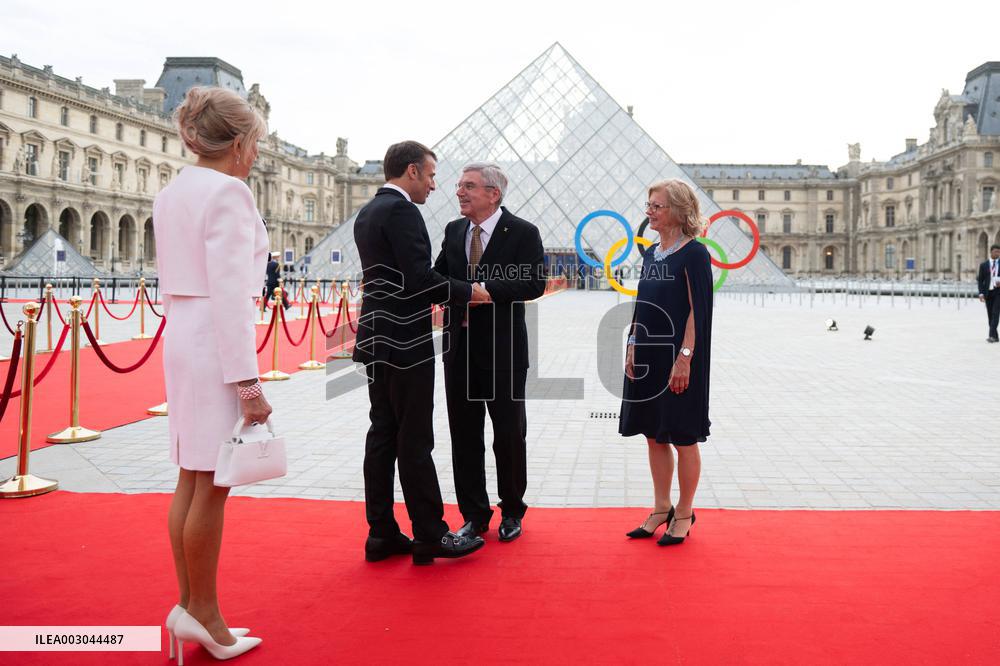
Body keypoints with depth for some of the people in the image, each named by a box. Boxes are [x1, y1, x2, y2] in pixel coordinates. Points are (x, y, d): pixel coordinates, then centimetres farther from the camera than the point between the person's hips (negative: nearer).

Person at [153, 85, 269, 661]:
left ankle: (190, 606, 23)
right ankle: (203, 613, 12)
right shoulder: (228, 192, -13)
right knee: (212, 483, 0)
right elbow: (230, 290, -19)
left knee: (193, 479, 13)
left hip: (180, 335, 9)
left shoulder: (171, 194, 15)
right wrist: (247, 382, -19)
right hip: (217, 341, -9)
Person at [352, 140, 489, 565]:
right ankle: (430, 535, 6)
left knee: (383, 435, 10)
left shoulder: (367, 213, 17)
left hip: (377, 341, 10)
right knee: (415, 442, -3)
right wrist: (467, 292, -8)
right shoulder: (402, 211, -14)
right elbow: (419, 279, -21)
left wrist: (448, 293, 17)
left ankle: (382, 534, 17)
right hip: (406, 344, -10)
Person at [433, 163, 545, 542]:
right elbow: (438, 277, 11)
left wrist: (486, 290, -23)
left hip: (503, 351, -5)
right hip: (460, 347, 5)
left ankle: (511, 512, 26)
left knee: (509, 436, 8)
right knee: (464, 436, 9)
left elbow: (535, 283, -16)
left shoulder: (523, 233, -6)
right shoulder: (454, 231, 10)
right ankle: (474, 516, 23)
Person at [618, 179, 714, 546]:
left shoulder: (694, 253, -10)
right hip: (647, 356, 8)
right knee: (653, 435, 12)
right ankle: (662, 508, 24)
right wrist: (632, 347, 8)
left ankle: (685, 513, 17)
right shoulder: (650, 253, 12)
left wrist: (684, 358, -19)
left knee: (682, 437, 3)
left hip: (678, 357, -7)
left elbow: (698, 310, -14)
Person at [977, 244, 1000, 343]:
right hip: (988, 292, 2)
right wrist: (981, 293, -7)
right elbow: (980, 280, 4)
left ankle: (992, 335, -19)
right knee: (990, 315, 5)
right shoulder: (983, 265, 5)